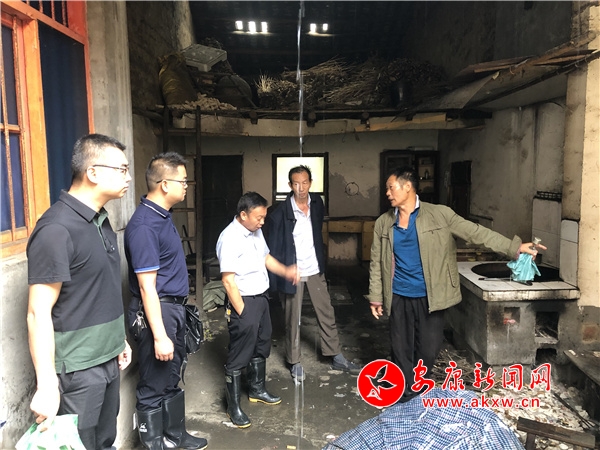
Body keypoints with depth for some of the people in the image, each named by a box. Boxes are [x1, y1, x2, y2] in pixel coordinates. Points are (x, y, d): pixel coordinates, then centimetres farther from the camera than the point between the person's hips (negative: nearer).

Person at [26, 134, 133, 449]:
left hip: (108, 360, 8)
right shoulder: (57, 229, -20)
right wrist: (47, 385, -21)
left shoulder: (101, 221, 7)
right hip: (77, 370, -8)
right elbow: (38, 313, -21)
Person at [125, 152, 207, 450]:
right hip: (156, 312, -10)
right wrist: (159, 336, -22)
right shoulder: (144, 225, -22)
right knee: (153, 388, 6)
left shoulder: (162, 215, 8)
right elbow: (147, 286, -23)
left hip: (174, 308, 10)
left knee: (172, 379, 22)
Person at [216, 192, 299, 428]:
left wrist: (284, 271, 2)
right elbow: (228, 280, -23)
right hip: (243, 301, -9)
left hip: (261, 297, 9)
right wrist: (242, 313, -19)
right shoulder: (230, 238, -23)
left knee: (261, 347, 22)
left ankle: (257, 389, 41)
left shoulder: (256, 231, 4)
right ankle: (233, 406, 17)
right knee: (239, 355, 2)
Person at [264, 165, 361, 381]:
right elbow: (272, 245, -11)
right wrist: (278, 274, -12)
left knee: (327, 314, 13)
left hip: (315, 269, 5)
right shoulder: (281, 212, -17)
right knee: (293, 319, 9)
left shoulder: (317, 203, -1)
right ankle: (294, 362, 26)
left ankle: (337, 357, 27)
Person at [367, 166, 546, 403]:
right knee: (401, 350, 8)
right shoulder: (383, 223, 1)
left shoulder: (439, 214, -7)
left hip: (429, 296, -2)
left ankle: (415, 389, 34)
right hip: (399, 297, 2)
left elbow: (475, 232, -9)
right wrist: (376, 296, 5)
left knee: (428, 348, 8)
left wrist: (513, 247, -17)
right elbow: (377, 262, 6)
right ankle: (405, 396, 27)